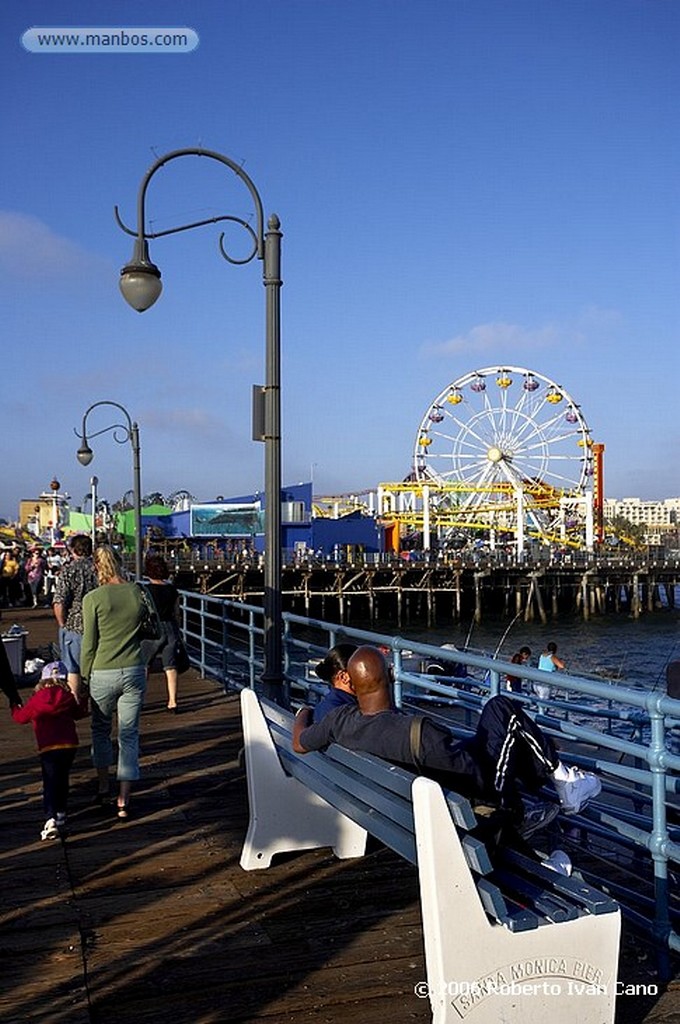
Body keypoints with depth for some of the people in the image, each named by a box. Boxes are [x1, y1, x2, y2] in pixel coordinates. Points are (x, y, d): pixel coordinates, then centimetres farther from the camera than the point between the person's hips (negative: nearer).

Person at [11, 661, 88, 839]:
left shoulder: (37, 698, -1)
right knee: (62, 780, 19)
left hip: (48, 748, -3)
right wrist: (83, 699, 42)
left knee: (50, 784, -5)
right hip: (69, 745, 3)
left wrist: (14, 707, 33)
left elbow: (21, 717, 11)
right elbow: (80, 712, 22)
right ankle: (61, 814, 28)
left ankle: (51, 819, -20)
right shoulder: (69, 696, 5)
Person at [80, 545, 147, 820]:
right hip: (134, 671, 2)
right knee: (129, 734, 8)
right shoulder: (138, 592, -3)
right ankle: (124, 798, 9)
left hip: (103, 673, -2)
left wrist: (85, 675, 4)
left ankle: (103, 787, 30)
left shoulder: (93, 598, -11)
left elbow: (89, 645, -7)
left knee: (101, 729, 20)